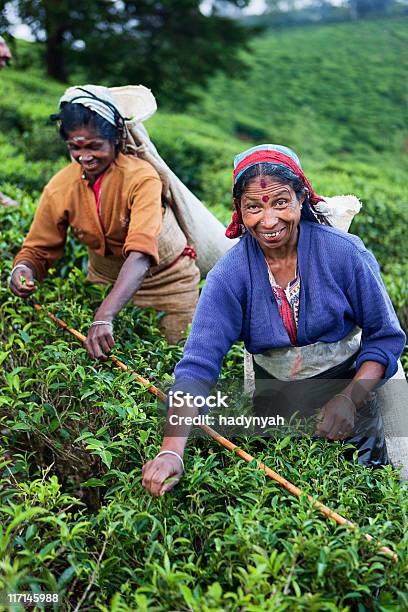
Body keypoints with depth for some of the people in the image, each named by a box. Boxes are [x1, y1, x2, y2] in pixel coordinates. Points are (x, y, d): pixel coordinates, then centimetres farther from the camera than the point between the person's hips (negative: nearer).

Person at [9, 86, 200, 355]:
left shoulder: (141, 177, -29)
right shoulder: (59, 189, -15)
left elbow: (141, 254, -42)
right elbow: (38, 249, -7)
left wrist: (104, 316, -54)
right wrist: (23, 268, -34)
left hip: (167, 280, -3)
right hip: (106, 280, 3)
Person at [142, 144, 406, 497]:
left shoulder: (345, 254, -18)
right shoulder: (229, 275, -17)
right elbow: (198, 364, -24)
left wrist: (350, 399, -25)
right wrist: (171, 451, -37)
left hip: (348, 388, -1)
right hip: (275, 405, 1)